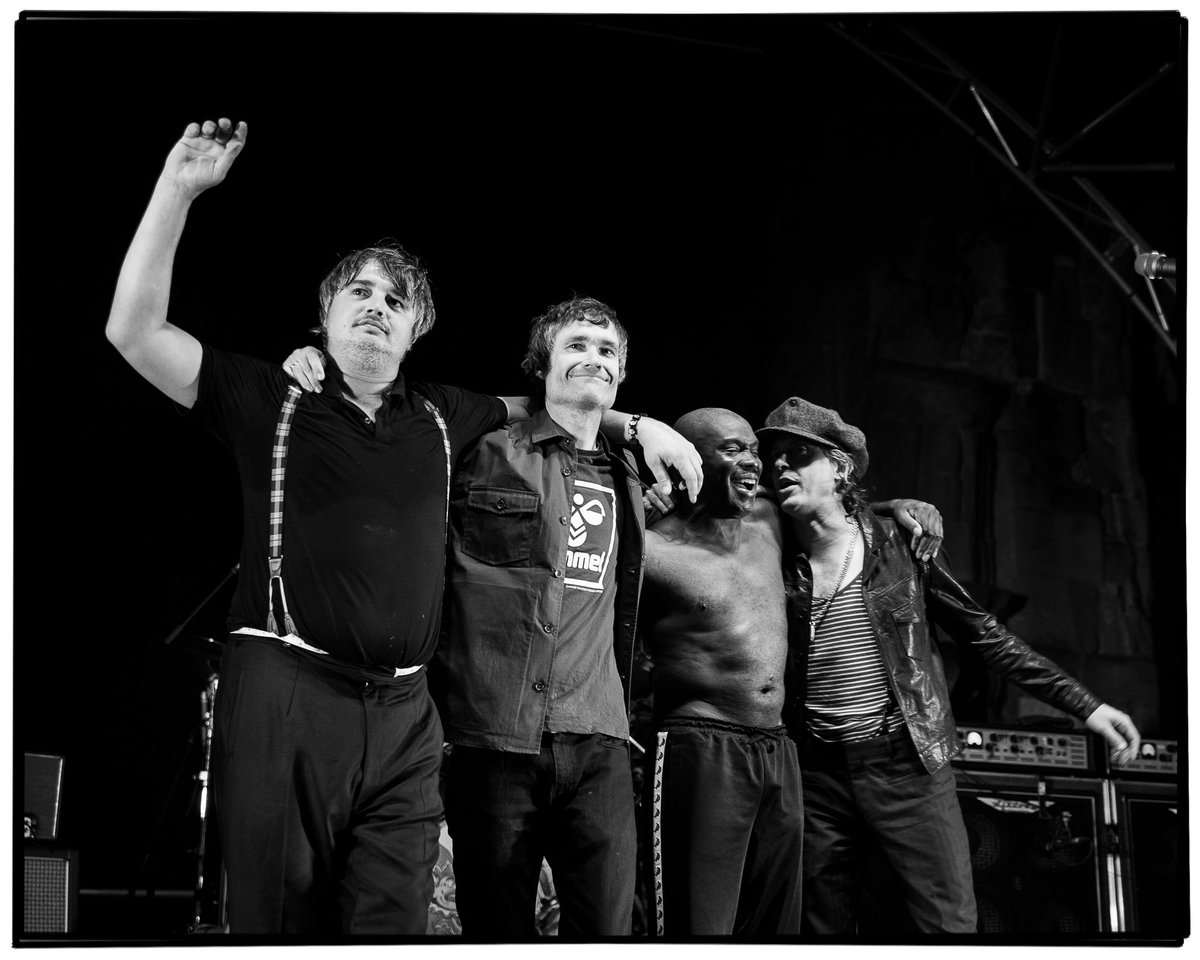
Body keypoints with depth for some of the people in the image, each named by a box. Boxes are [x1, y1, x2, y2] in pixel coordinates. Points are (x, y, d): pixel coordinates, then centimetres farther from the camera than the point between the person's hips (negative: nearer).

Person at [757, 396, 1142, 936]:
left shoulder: (900, 545, 2)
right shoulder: (773, 564, 4)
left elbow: (985, 636, 6)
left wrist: (1084, 704, 3)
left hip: (909, 767, -1)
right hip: (816, 777, 2)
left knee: (951, 925, -6)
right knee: (824, 932, 7)